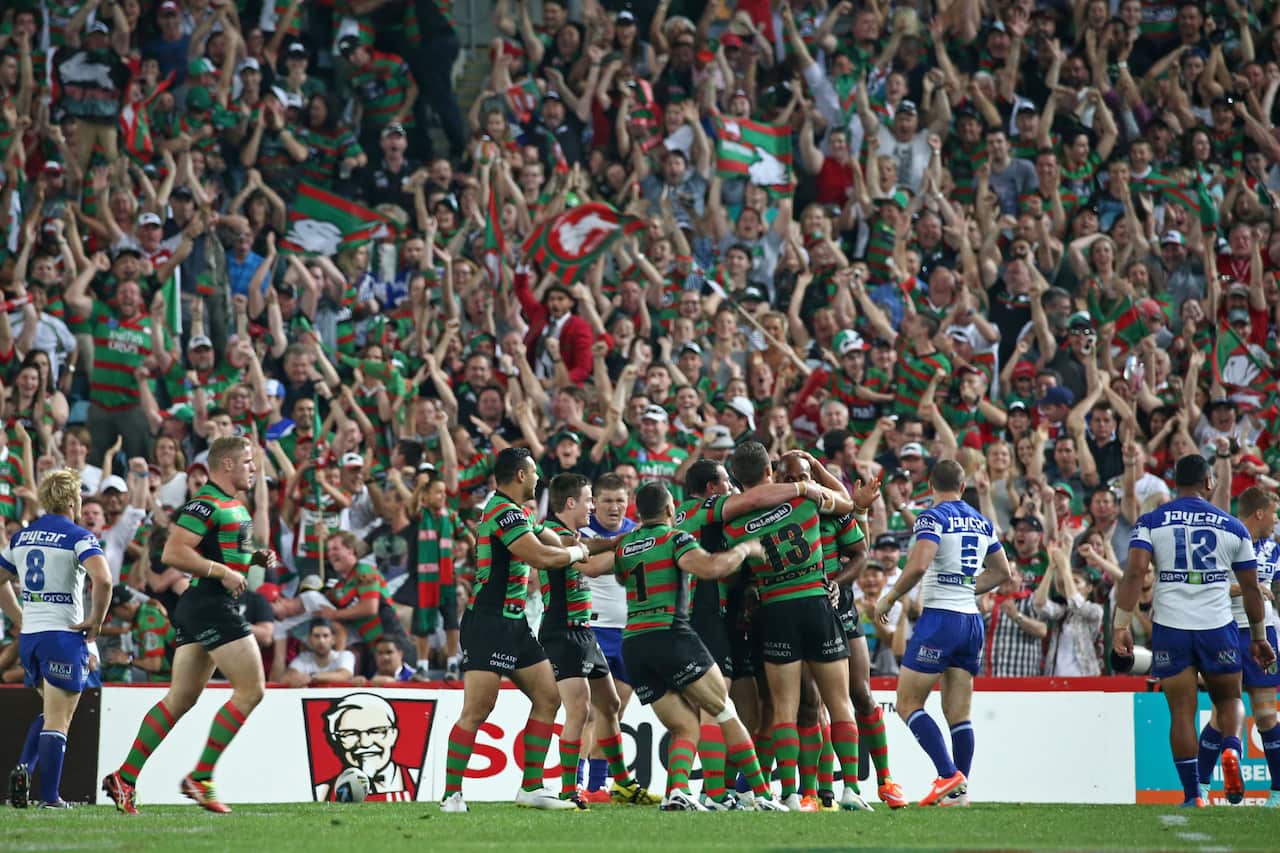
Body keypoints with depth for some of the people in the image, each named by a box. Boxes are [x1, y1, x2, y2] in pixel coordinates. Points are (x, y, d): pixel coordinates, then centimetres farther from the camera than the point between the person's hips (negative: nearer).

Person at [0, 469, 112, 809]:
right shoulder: (77, 537, -9)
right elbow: (102, 579, -25)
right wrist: (95, 621, -12)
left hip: (29, 636, 6)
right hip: (64, 635, -6)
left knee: (50, 711, 22)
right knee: (58, 720, -2)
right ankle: (49, 797, -5)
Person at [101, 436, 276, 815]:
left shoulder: (233, 506, 18)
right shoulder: (206, 504, -14)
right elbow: (172, 553, -22)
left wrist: (255, 557, 12)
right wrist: (224, 572, -23)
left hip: (196, 612, 10)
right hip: (211, 606, -10)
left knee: (181, 698, 9)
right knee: (250, 690, -9)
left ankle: (125, 778, 8)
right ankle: (200, 778, -7)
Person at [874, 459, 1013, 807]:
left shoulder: (932, 517, -8)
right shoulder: (982, 523, 13)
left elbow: (918, 566, -22)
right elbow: (1001, 572, 23)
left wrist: (889, 599, -9)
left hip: (939, 618, -7)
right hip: (971, 619, 7)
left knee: (908, 705, -3)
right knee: (958, 713, 8)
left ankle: (949, 776, -16)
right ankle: (960, 790, 4)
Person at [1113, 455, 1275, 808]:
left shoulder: (1151, 522, 3)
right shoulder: (1232, 527, 6)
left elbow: (1134, 574, -9)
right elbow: (1251, 588, 11)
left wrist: (1121, 626, -10)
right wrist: (1259, 637, 21)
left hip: (1170, 628, 0)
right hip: (1218, 627, 0)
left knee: (1181, 711, 5)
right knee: (1229, 699, 18)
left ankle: (1192, 795, 1)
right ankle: (1231, 750, -13)